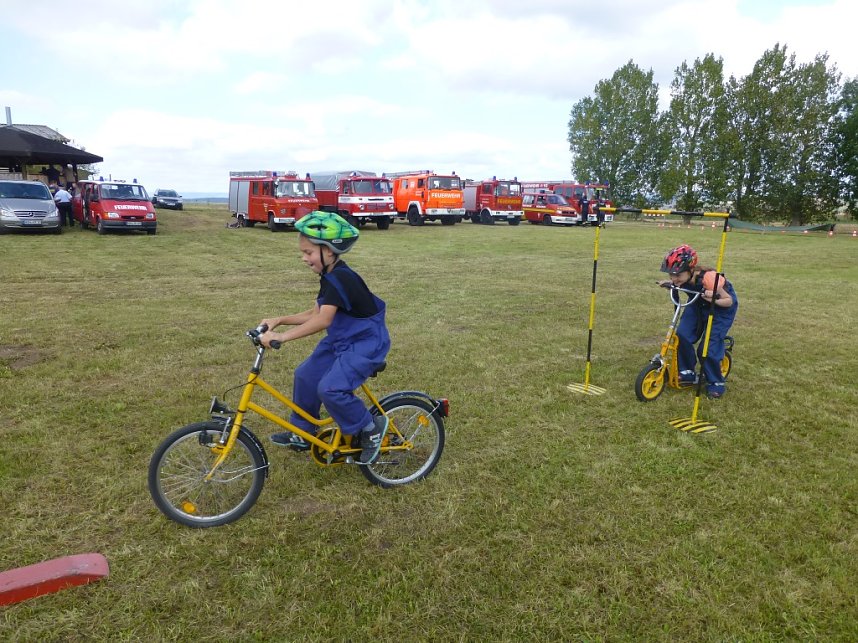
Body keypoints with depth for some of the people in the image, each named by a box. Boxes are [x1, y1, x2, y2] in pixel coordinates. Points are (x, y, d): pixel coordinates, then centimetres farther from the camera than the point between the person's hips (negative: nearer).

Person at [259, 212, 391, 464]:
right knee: (305, 375, 8)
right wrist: (279, 319, 0)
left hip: (365, 343, -10)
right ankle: (302, 434, 25)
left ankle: (371, 428, 0)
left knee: (330, 389, -21)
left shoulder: (341, 279, -25)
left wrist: (282, 337, -37)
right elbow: (314, 314, 10)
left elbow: (323, 320, -34)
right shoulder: (331, 277, 7)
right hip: (341, 340, 10)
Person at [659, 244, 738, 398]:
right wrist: (668, 283, -15)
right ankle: (687, 372, 4)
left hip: (722, 308, -5)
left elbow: (729, 301, -27)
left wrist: (715, 300, -47)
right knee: (682, 335, -14)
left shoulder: (708, 278, -39)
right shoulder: (685, 276, -22)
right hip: (698, 304, 6)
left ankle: (716, 383, 9)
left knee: (709, 347, -12)